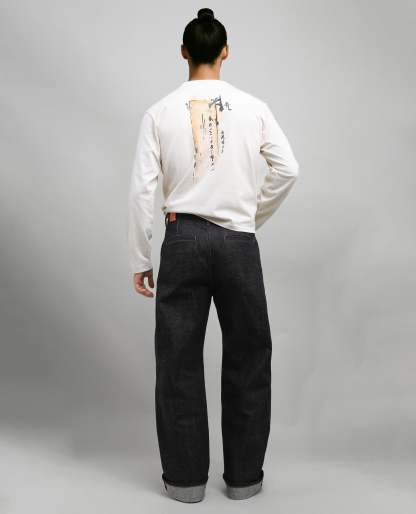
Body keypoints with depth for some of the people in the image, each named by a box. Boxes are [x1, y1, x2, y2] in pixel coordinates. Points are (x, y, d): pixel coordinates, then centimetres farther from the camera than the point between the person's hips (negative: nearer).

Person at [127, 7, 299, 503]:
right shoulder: (252, 107, 0)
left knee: (179, 359, 10)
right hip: (238, 241, 0)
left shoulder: (160, 112, -1)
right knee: (248, 357, 12)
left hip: (182, 239, 0)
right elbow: (287, 170, -1)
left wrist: (140, 260, 3)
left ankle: (185, 477, 18)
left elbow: (140, 189, -4)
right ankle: (244, 475, 21)